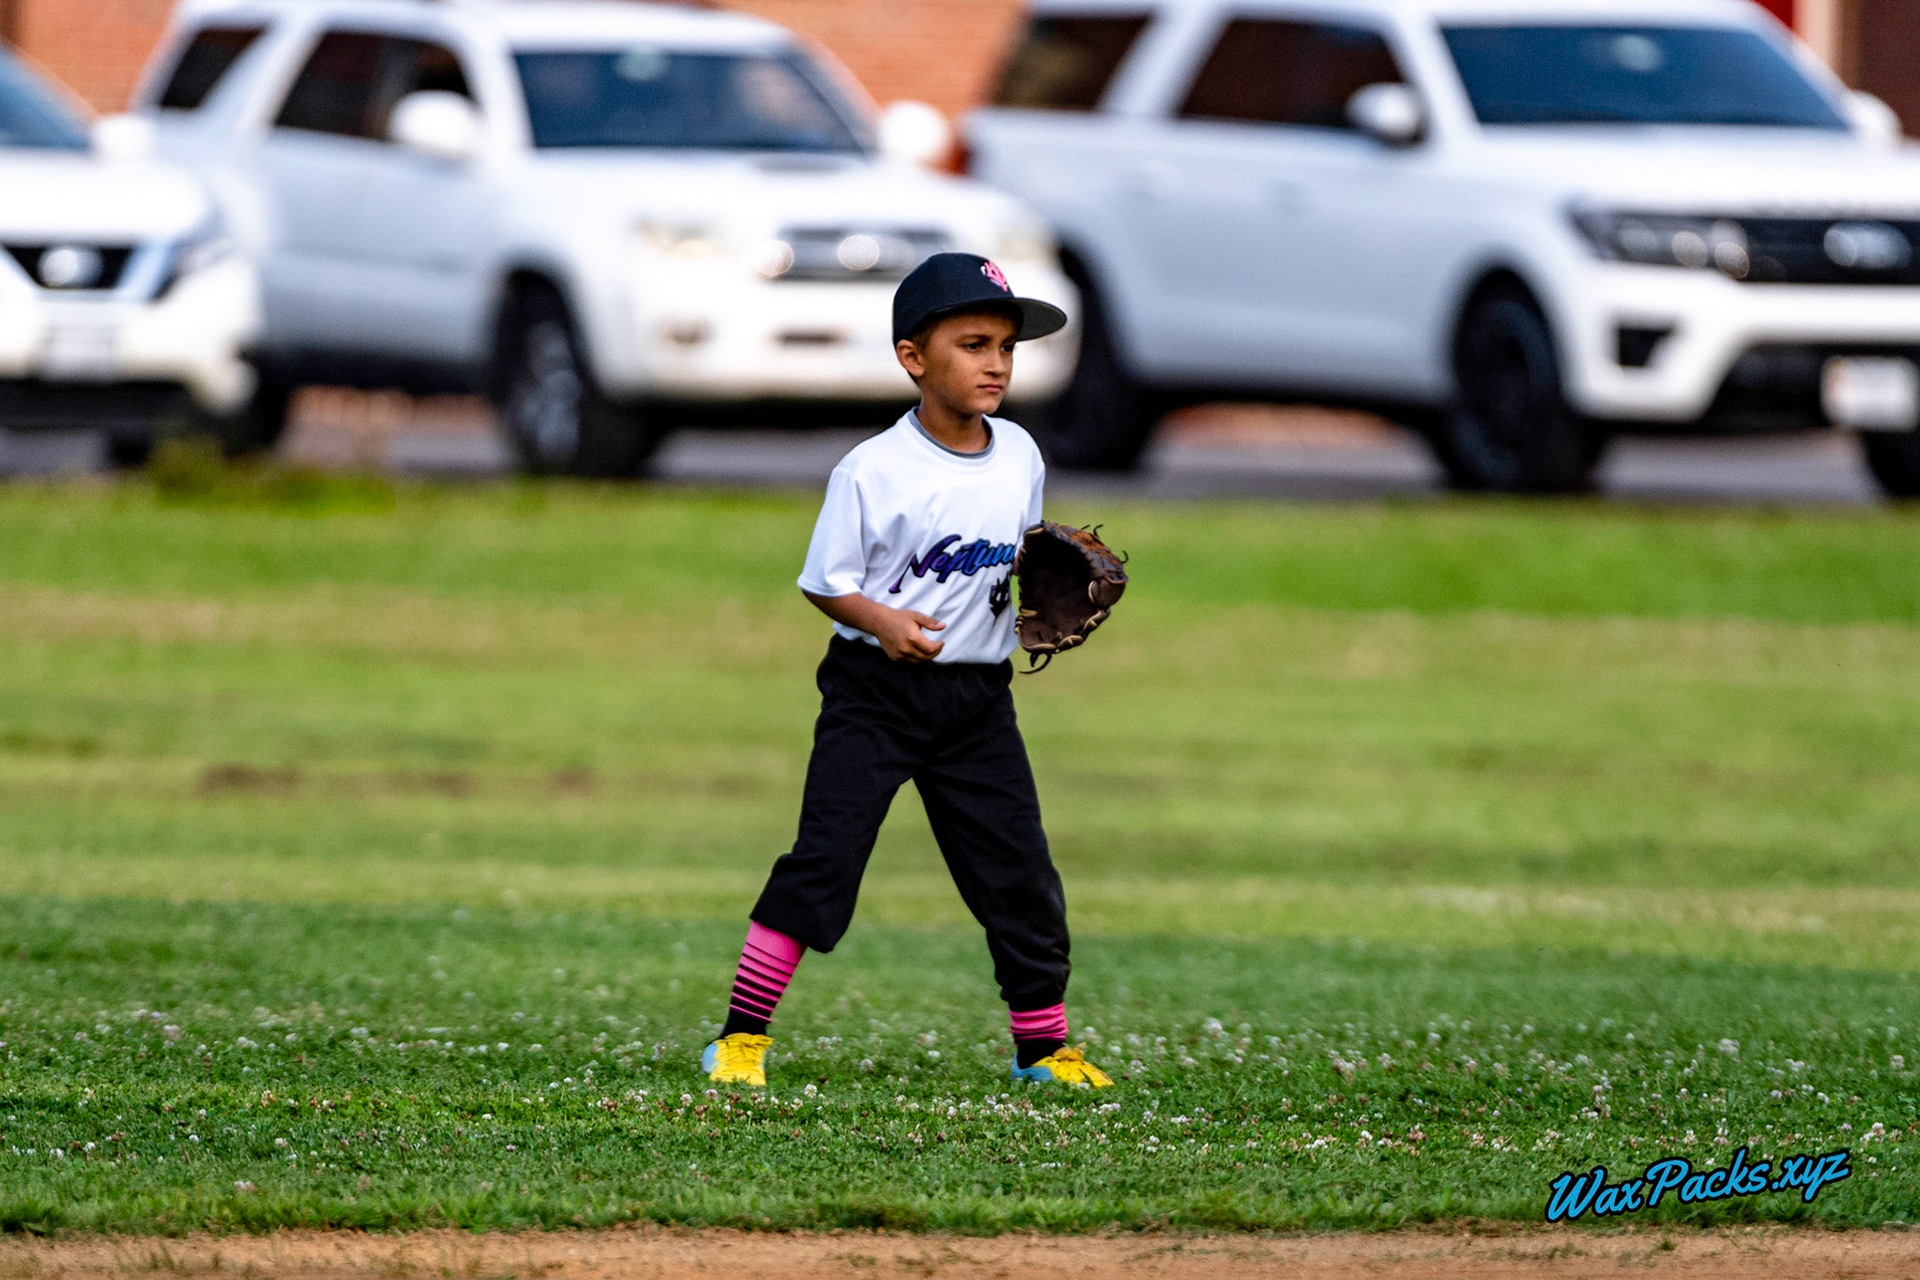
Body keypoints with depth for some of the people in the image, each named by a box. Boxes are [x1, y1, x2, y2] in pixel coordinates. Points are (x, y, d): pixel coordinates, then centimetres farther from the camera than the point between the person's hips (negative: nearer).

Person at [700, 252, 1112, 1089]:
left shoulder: (1020, 456, 4)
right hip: (876, 689, -5)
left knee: (1021, 874, 7)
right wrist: (880, 620, -27)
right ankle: (742, 1036, -6)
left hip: (978, 698, 5)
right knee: (823, 857, -13)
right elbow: (826, 583, -8)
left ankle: (1043, 1046, 23)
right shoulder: (873, 471, -13)